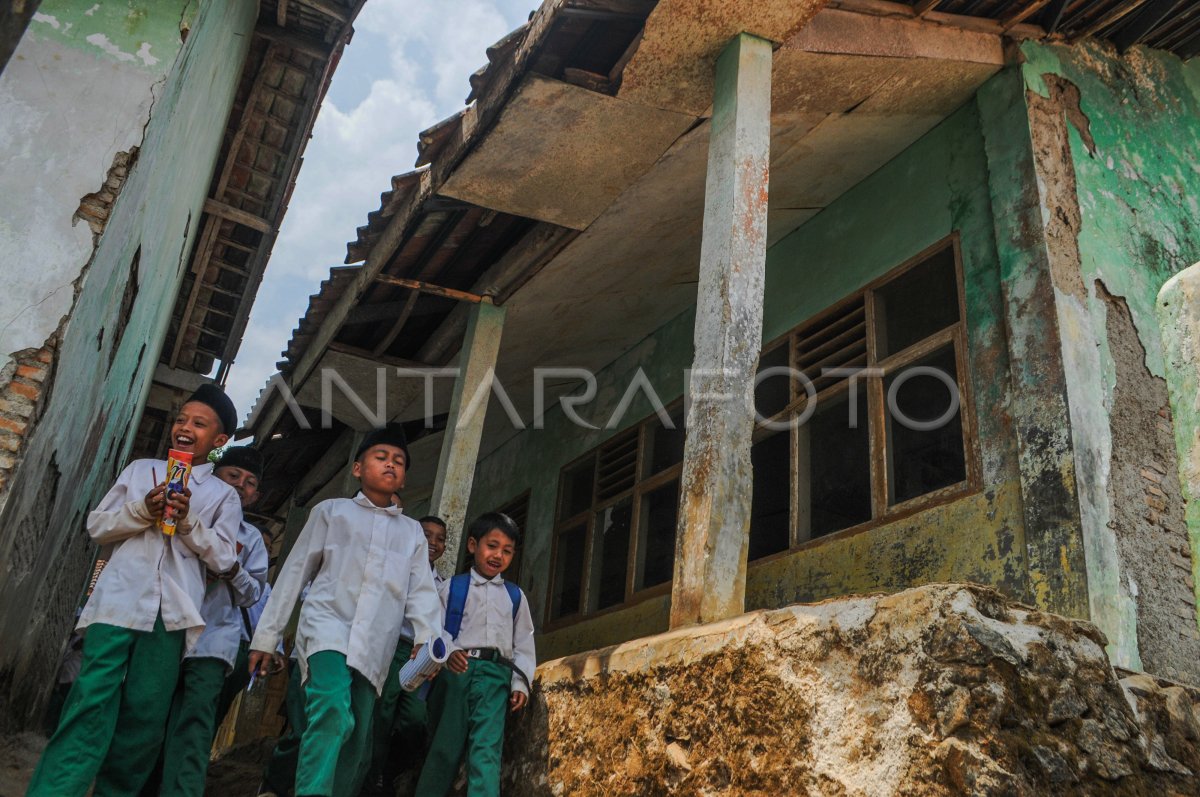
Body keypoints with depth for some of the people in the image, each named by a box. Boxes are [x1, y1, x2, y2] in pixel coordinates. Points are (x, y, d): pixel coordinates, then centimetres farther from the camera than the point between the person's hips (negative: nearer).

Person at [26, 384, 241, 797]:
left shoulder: (224, 495, 12)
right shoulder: (140, 469, 16)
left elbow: (222, 559, 4)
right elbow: (96, 526, 12)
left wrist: (189, 520, -11)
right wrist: (142, 510, -6)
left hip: (172, 612, 0)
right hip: (119, 600, 0)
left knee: (145, 716, 1)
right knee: (92, 703, -12)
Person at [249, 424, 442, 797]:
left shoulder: (412, 531, 19)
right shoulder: (332, 511, 11)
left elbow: (421, 592, 9)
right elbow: (294, 572, 10)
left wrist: (428, 640, -9)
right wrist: (266, 636, 5)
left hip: (373, 649, 4)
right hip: (328, 627, -4)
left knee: (356, 748, 3)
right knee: (333, 712, -29)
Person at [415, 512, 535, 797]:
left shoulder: (515, 596, 17)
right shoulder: (452, 587, 10)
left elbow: (523, 643, 15)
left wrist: (520, 683, 6)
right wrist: (447, 653, -15)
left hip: (495, 674, 1)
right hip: (456, 670, -1)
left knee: (486, 747, -12)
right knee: (445, 746, 2)